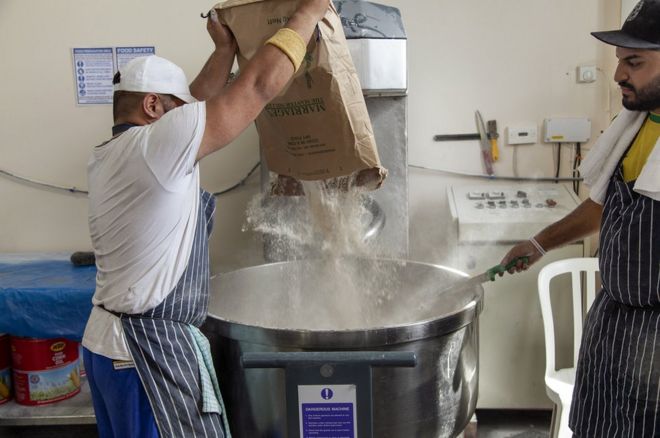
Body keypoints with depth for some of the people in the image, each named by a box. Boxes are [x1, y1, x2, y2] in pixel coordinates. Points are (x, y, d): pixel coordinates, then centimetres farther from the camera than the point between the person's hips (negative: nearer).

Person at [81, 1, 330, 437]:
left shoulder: (108, 155, 8)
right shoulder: (153, 146, -19)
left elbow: (195, 106, 19)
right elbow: (260, 85, -17)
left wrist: (225, 50, 23)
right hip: (149, 350, -10)